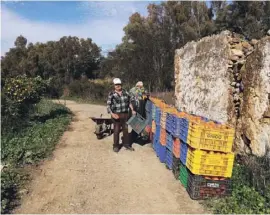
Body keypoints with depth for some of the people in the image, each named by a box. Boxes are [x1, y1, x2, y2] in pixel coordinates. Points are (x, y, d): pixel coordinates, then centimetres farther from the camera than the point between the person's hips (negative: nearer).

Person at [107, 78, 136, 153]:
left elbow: (129, 102, 16)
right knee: (116, 130, 3)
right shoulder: (111, 94, -8)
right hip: (116, 115, -4)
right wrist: (112, 114, -24)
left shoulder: (125, 92, 5)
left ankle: (126, 144, 29)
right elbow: (108, 105, -11)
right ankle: (116, 146, 17)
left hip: (125, 114, 4)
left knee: (125, 129, 14)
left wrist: (132, 110, 10)